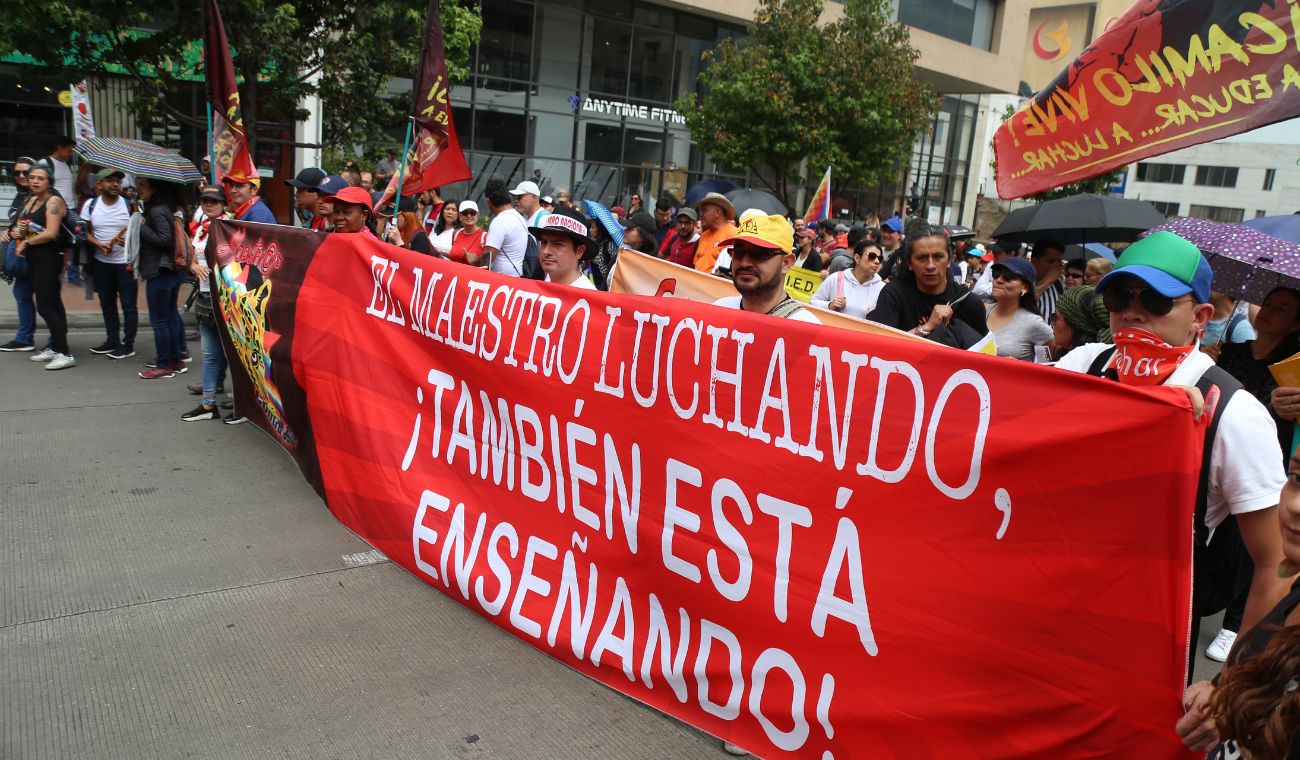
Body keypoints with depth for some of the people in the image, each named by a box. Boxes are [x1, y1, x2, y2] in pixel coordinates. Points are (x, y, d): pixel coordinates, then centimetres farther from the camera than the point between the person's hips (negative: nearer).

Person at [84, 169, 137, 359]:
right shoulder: (91, 204, 3)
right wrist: (99, 244, -12)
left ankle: (128, 345, 7)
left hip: (126, 262, -4)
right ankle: (112, 340, 26)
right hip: (102, 262, 4)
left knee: (128, 305, -1)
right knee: (107, 304, 14)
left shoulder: (129, 204, -5)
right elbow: (85, 231, 6)